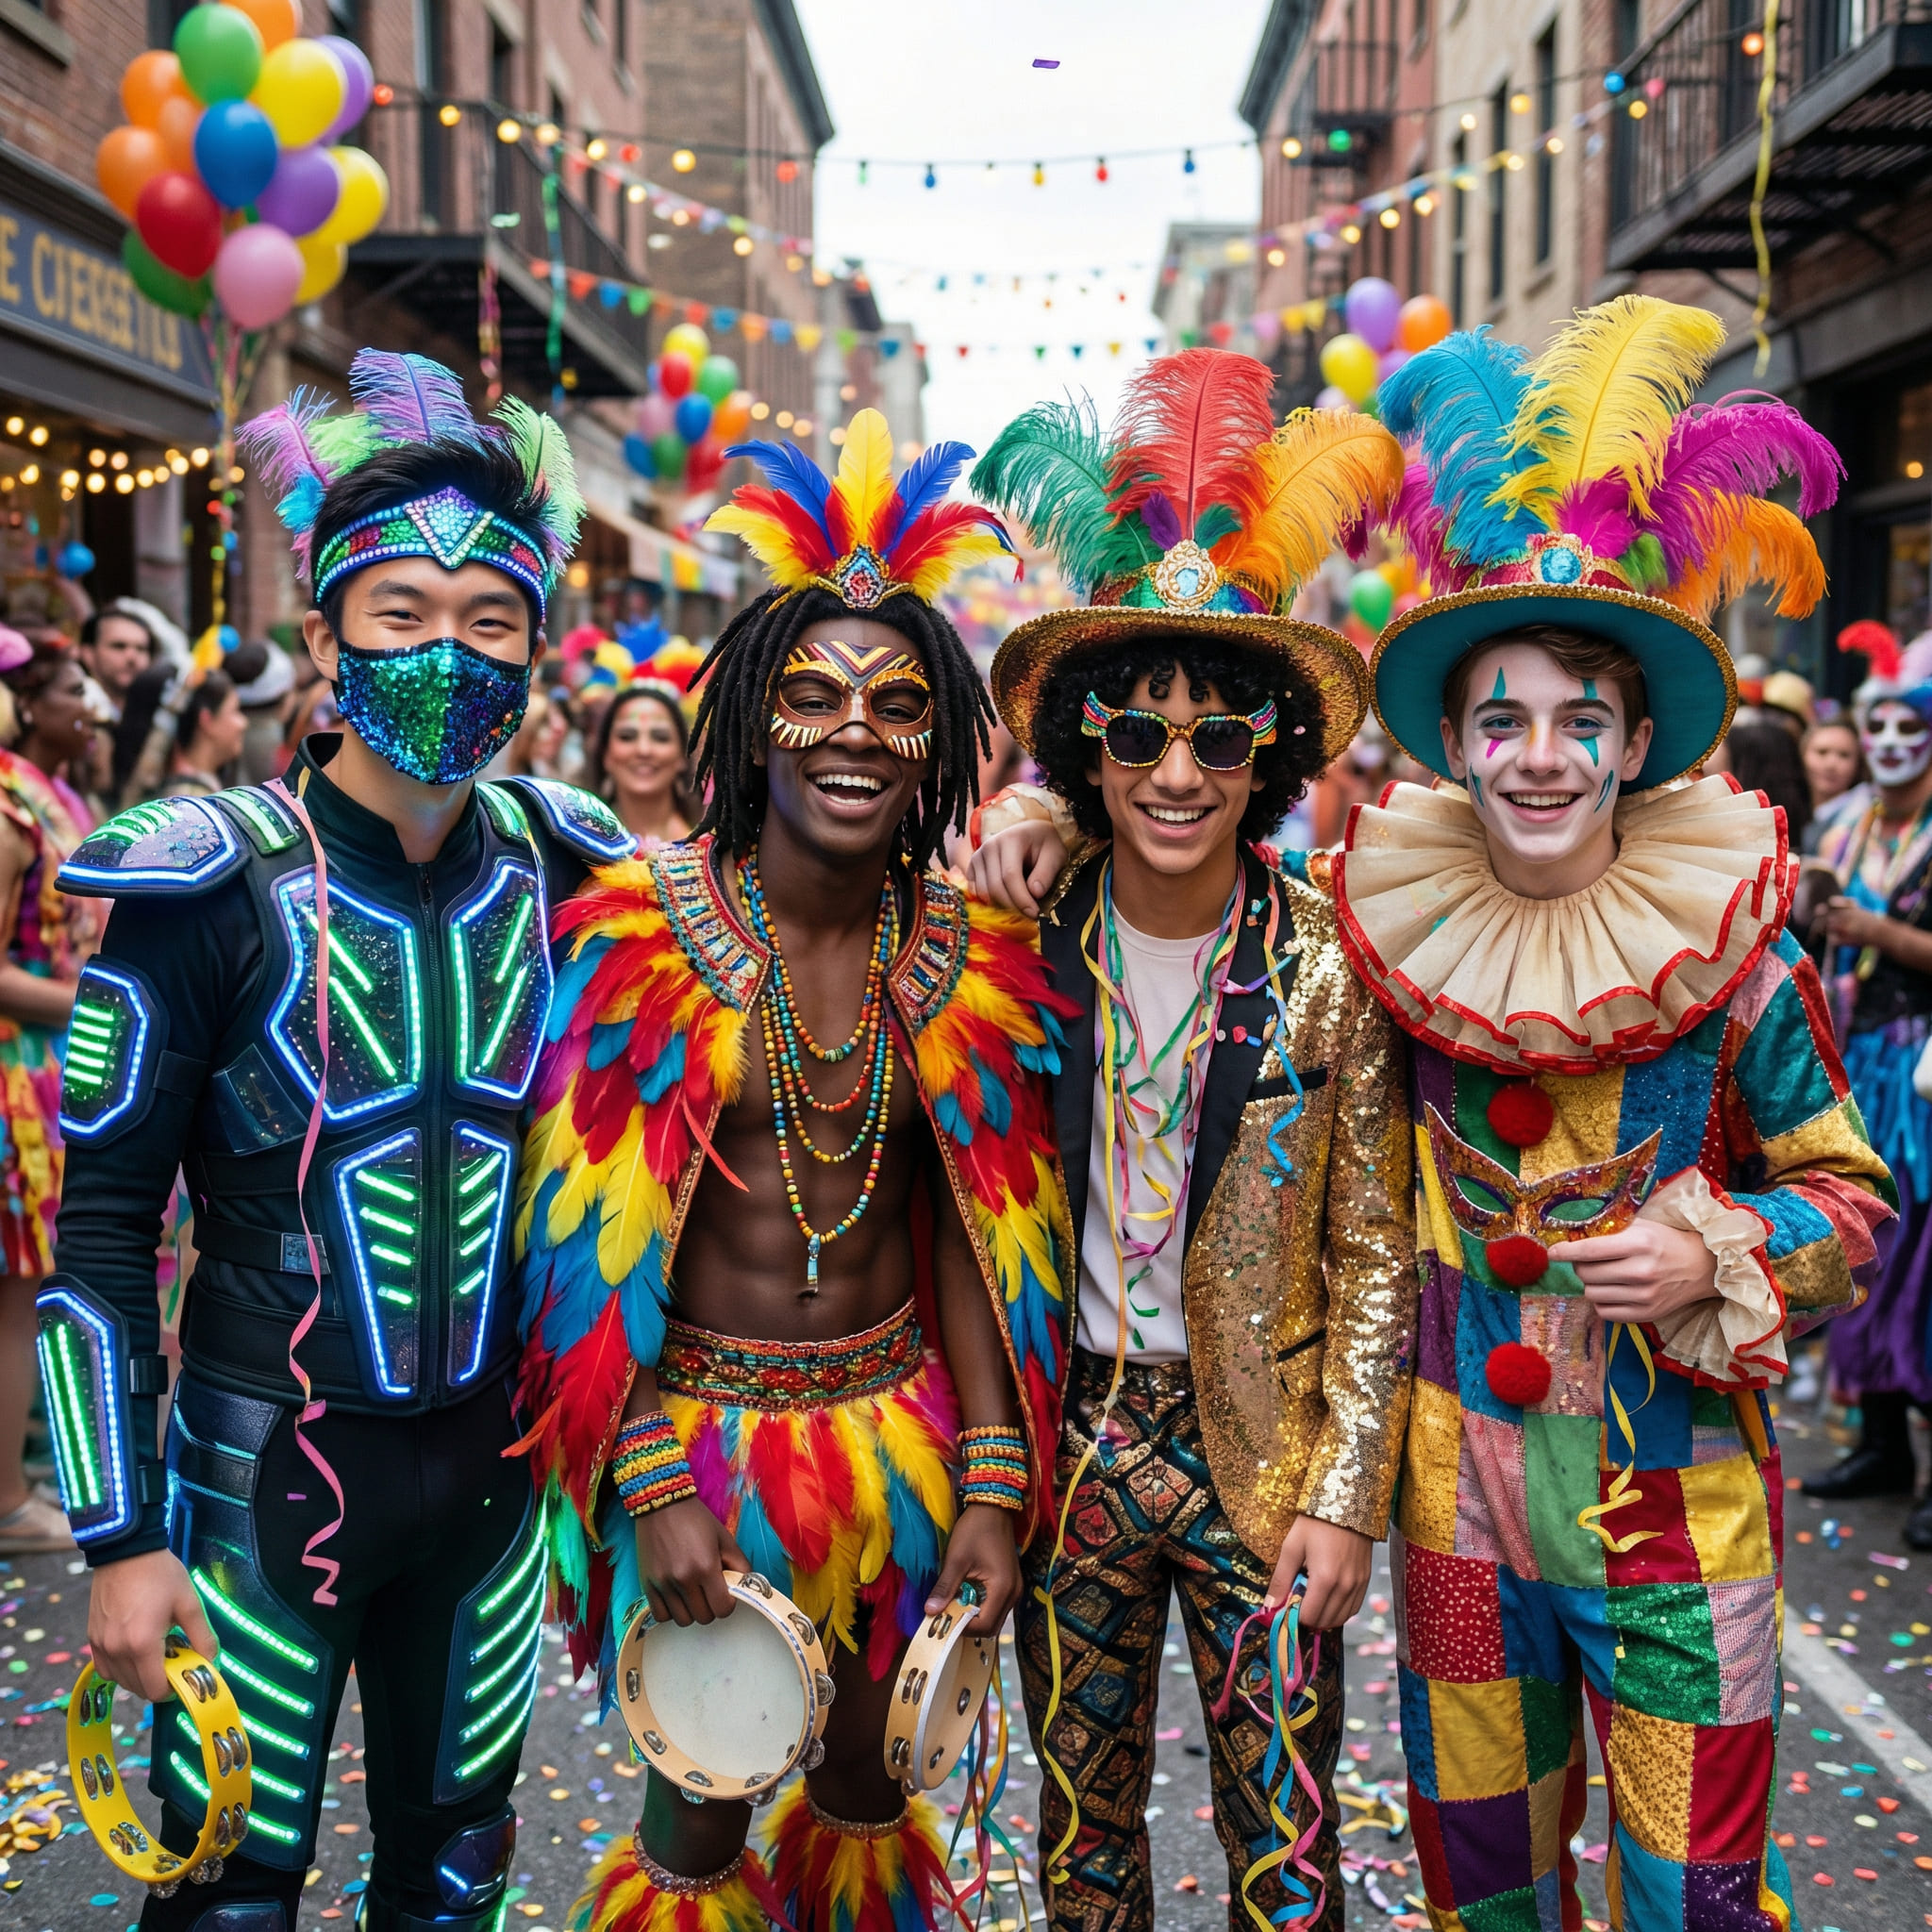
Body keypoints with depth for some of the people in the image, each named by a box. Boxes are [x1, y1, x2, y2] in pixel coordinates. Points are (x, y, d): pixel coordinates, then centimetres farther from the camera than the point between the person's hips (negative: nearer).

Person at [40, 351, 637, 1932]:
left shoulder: (566, 872, -2)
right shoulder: (209, 886, -13)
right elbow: (101, 1228, -10)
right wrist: (120, 1536, -11)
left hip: (492, 1462, 4)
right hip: (268, 1465, -4)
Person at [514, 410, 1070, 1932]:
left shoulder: (972, 961, -2)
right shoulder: (640, 937, -12)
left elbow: (971, 1232, 2)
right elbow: (590, 1236, -11)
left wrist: (994, 1482, -3)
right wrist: (655, 1486, -15)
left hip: (898, 1433, 3)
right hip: (699, 1432, -3)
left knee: (863, 1781, 21)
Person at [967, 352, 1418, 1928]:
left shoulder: (1328, 969, -9)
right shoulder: (1025, 938, -5)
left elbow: (1374, 1252, -5)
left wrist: (1346, 1494, -9)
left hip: (1261, 1450, -2)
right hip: (1073, 1438, 2)